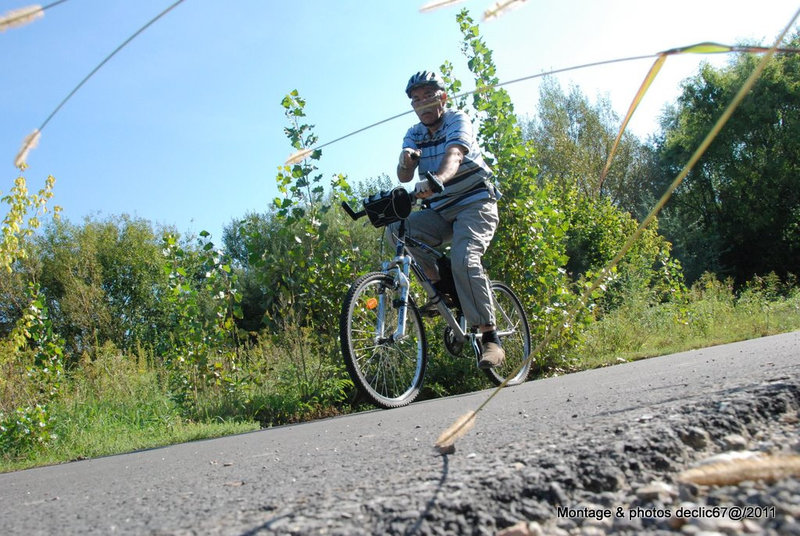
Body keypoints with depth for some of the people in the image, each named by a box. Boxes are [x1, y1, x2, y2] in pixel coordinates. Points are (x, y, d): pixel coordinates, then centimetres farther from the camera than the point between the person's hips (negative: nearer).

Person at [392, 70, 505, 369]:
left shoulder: (458, 121, -8)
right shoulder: (414, 135, 8)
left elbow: (453, 157, -30)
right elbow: (404, 177, -7)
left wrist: (436, 180, -51)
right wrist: (406, 161, -31)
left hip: (475, 204, -5)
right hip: (441, 212, 5)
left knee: (464, 259, -30)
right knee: (398, 229, -22)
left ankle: (491, 339, -24)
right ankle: (441, 286, -7)